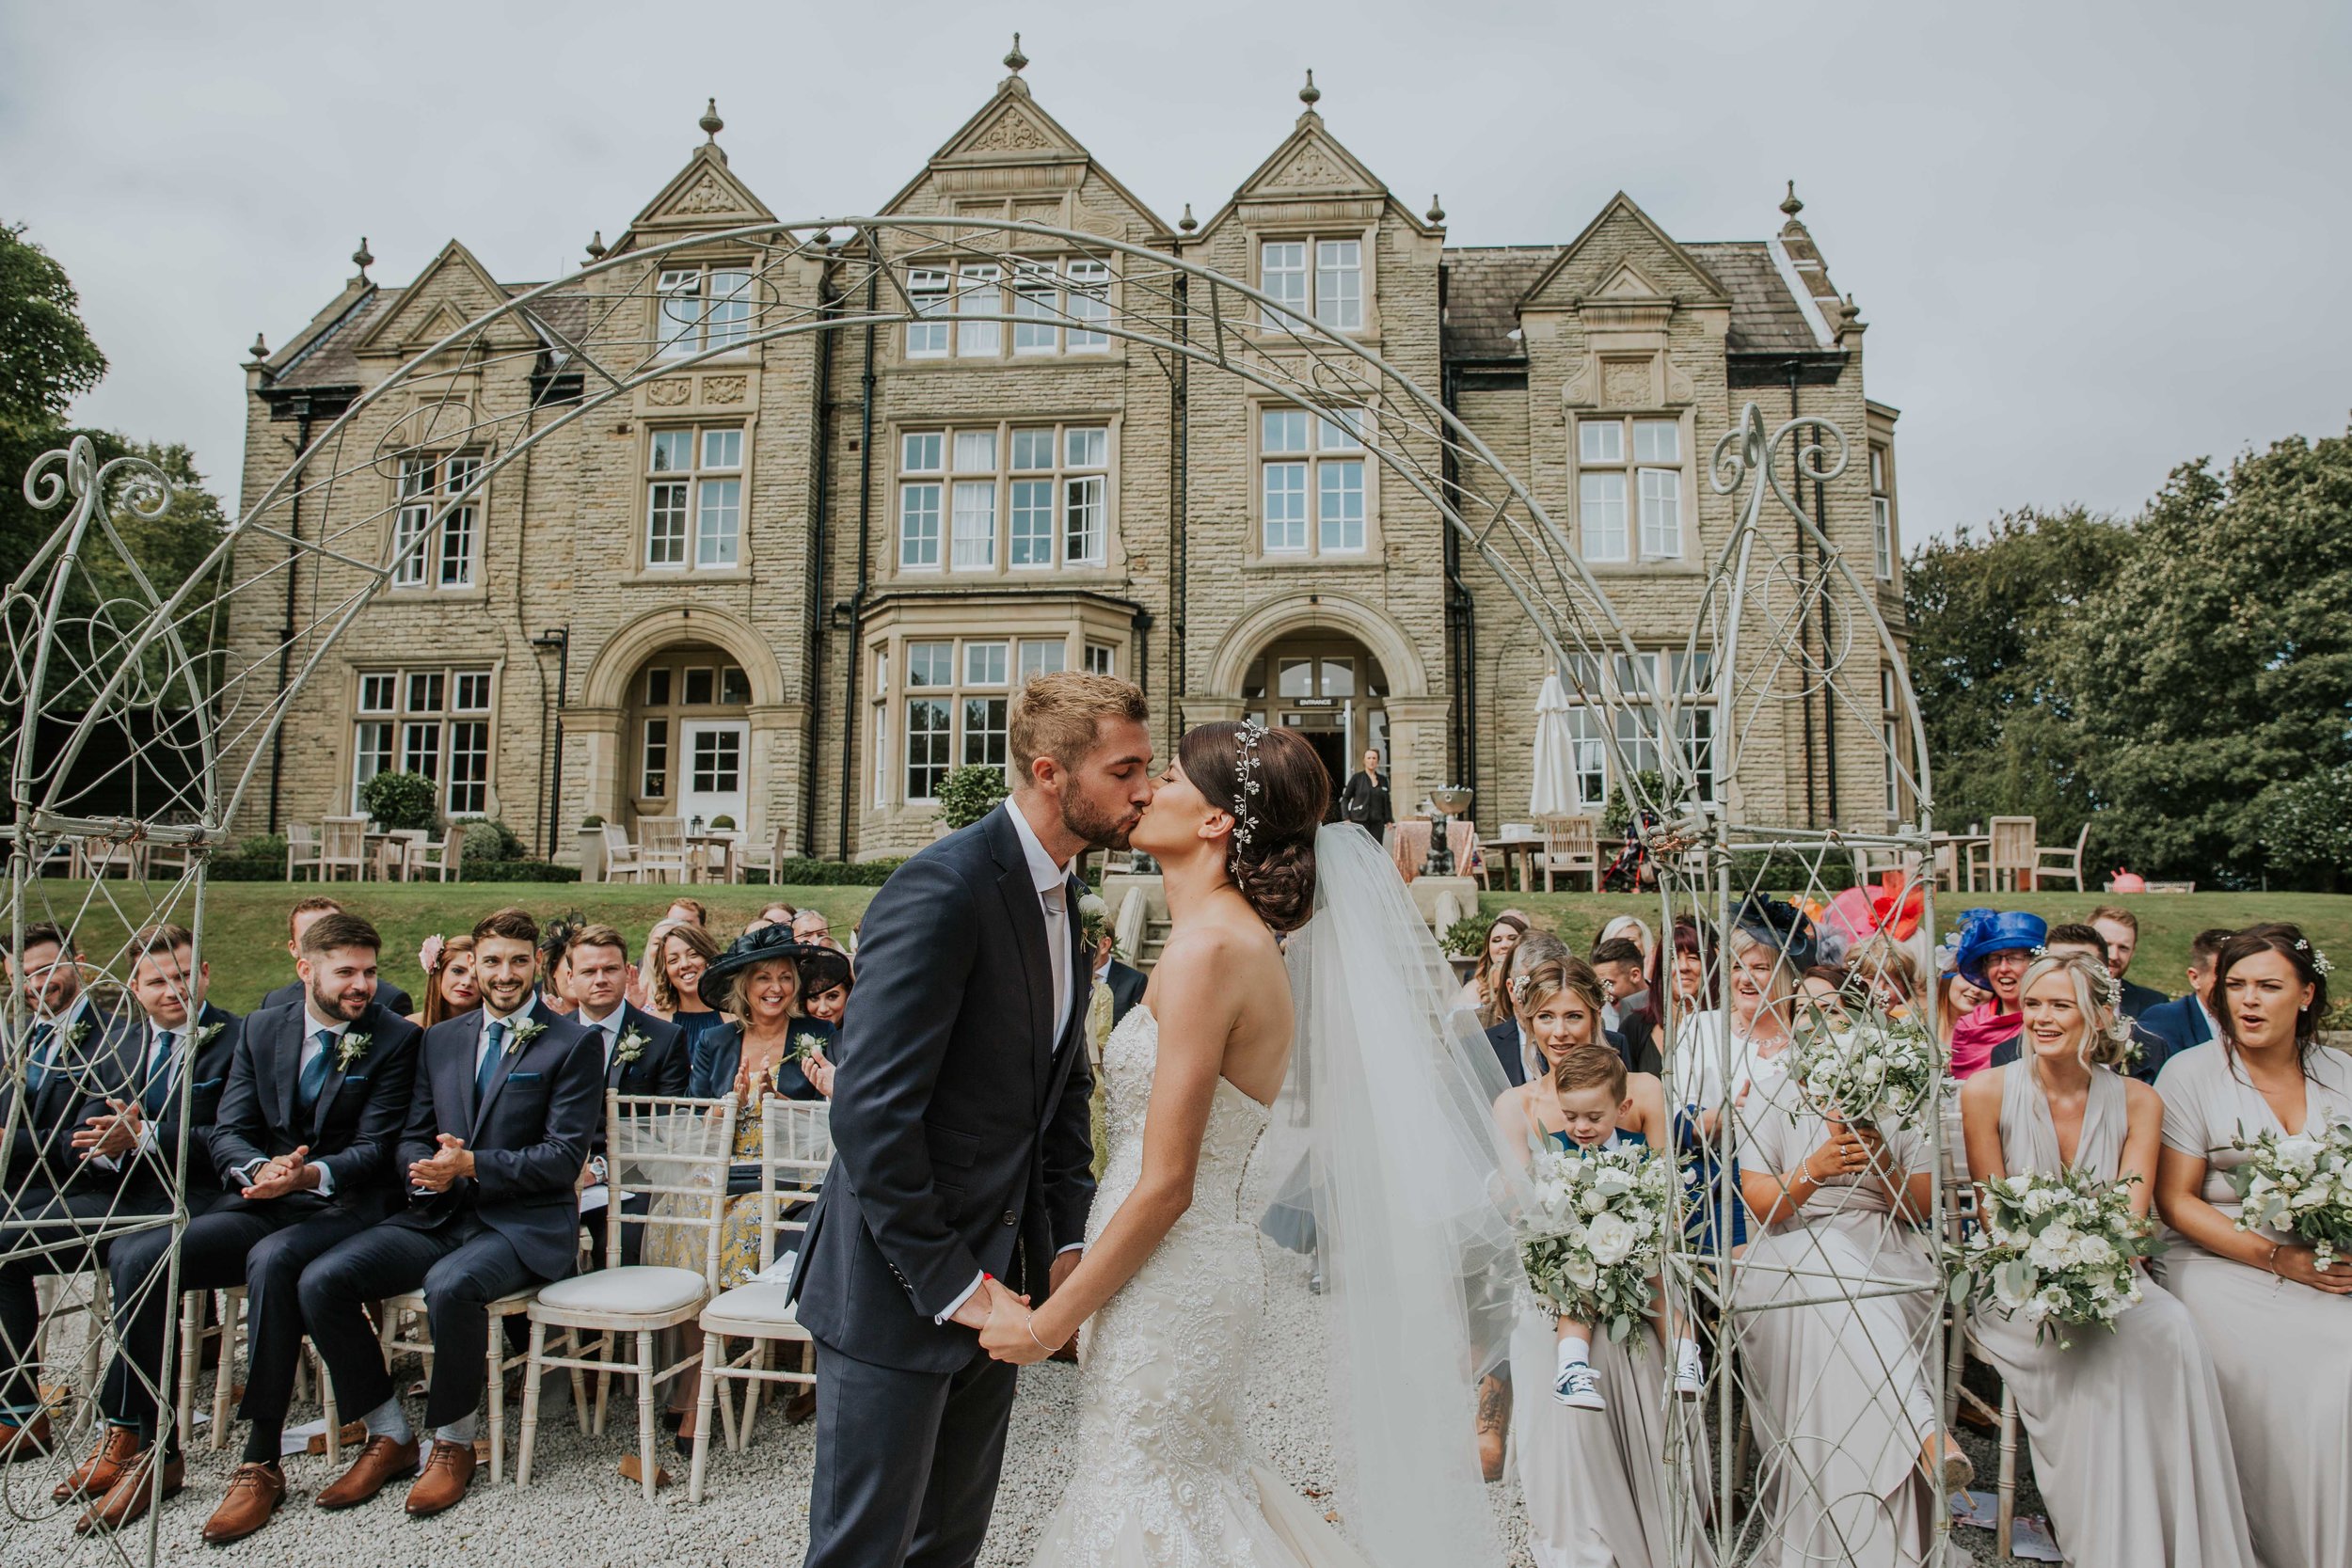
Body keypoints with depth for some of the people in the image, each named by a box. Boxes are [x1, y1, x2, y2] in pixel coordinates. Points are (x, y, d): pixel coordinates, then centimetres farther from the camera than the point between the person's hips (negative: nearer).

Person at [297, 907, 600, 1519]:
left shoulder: (573, 1045, -2)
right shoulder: (441, 1039, 16)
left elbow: (564, 1157, -9)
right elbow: (411, 1138, 14)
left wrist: (470, 1164, -19)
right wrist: (426, 1167, -11)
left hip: (524, 1223, -6)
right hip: (439, 1216, 6)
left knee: (450, 1285, -34)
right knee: (321, 1280, -15)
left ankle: (454, 1441, -8)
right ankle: (389, 1435, 2)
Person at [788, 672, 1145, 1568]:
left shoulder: (1060, 894, 7)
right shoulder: (942, 890, -22)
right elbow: (869, 1114, -25)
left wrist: (1068, 1241, 6)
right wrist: (952, 1284, -19)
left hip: (991, 1280, 8)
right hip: (898, 1291, -8)